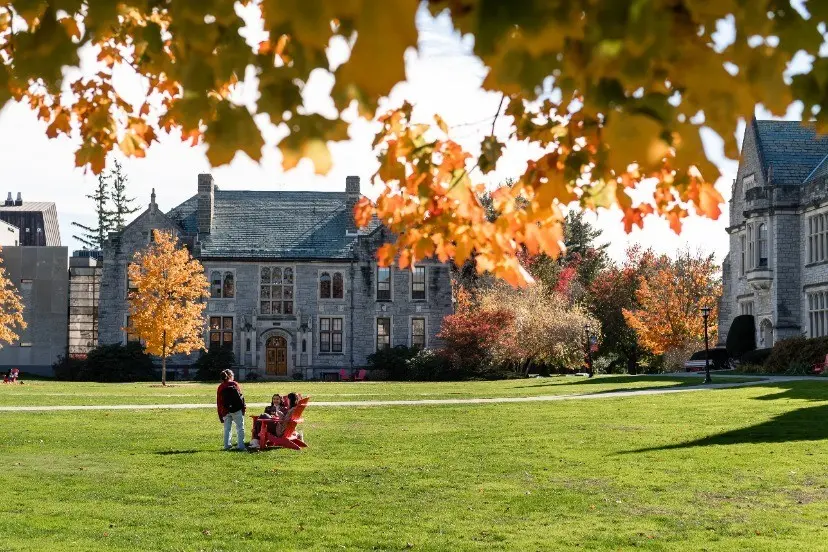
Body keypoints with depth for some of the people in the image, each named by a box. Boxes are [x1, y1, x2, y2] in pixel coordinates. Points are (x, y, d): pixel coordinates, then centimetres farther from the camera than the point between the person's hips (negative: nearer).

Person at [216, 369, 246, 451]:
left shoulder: (220, 387, 12)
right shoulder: (234, 384, 1)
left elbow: (218, 402, 12)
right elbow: (240, 396, -6)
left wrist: (220, 415, 16)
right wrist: (244, 407, -2)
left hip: (225, 411, 3)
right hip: (237, 409, -3)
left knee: (227, 429, 13)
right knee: (240, 428, 3)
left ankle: (227, 446, 10)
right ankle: (240, 446, -2)